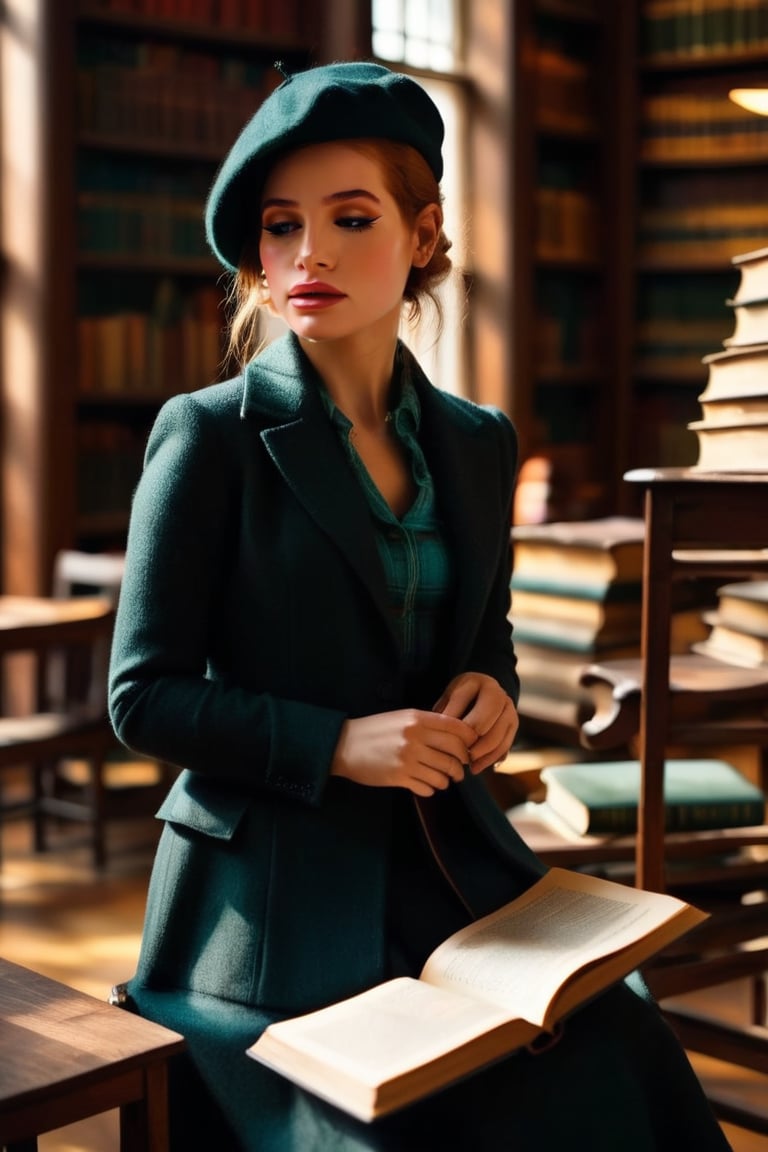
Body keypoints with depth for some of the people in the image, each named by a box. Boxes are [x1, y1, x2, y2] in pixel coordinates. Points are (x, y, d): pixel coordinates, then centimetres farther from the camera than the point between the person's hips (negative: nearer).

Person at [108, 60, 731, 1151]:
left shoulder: (478, 442, 8)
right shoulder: (210, 436, -7)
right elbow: (144, 696, -7)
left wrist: (488, 689, -2)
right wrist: (338, 745, -18)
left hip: (449, 862, 4)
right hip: (274, 890, -4)